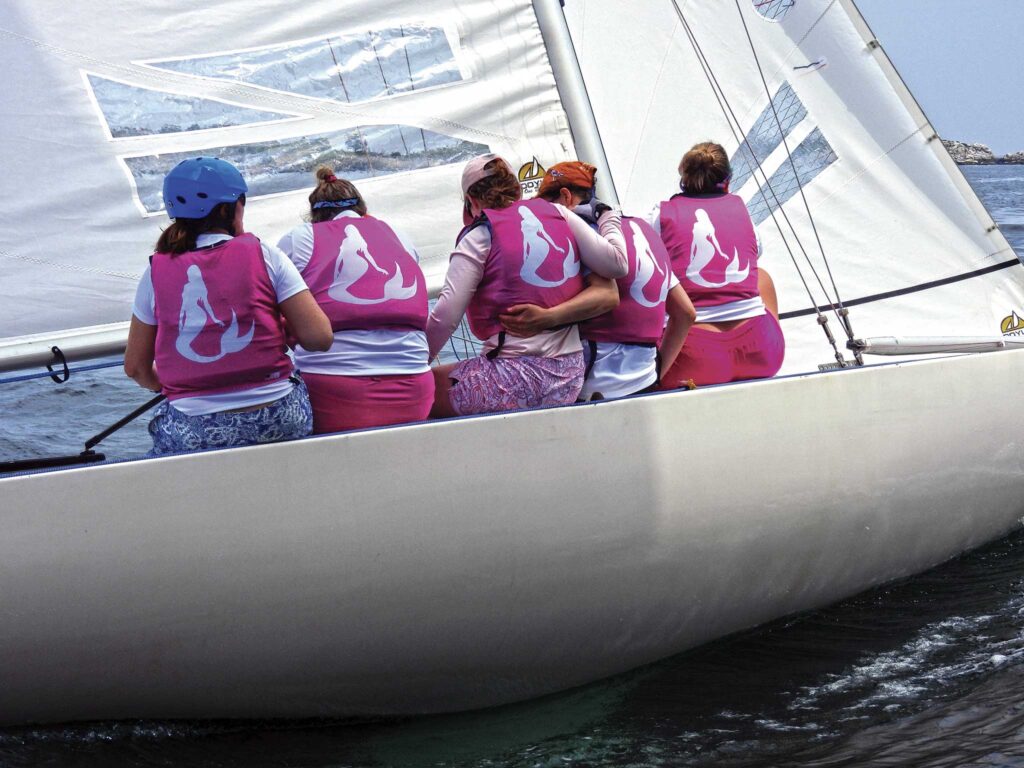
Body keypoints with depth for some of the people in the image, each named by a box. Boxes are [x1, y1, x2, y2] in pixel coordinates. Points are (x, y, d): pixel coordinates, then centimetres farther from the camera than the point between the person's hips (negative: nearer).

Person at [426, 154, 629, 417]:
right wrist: (608, 217, 25)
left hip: (514, 380, -6)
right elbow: (616, 264, 6)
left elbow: (445, 316, -12)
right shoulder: (558, 213, 9)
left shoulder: (479, 236, -3)